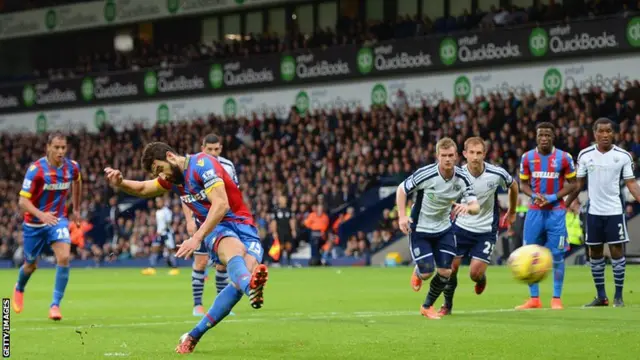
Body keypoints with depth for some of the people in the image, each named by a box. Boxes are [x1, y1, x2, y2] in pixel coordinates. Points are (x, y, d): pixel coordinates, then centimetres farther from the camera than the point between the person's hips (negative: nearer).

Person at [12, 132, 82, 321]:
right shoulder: (36, 169, -21)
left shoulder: (72, 167, -9)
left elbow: (77, 183, 17)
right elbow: (23, 201, -22)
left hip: (58, 219, 2)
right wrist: (41, 215, -38)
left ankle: (55, 305, -14)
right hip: (34, 222, -2)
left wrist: (76, 209, 23)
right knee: (31, 265, 15)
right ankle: (19, 289, 50)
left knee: (64, 257, -22)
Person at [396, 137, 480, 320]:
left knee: (445, 272, -2)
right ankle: (417, 272, 32)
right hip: (419, 229, -4)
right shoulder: (425, 174, -24)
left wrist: (467, 207, -41)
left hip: (443, 229, 4)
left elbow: (476, 206, -16)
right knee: (427, 272, -10)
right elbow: (401, 189, -9)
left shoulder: (462, 178, -13)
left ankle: (427, 306, 24)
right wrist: (402, 215, -21)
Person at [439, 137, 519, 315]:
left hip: (486, 231, -1)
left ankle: (481, 278, 31)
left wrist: (512, 212, 18)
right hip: (461, 227, 1)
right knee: (450, 267, -3)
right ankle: (447, 304, 22)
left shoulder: (497, 174, -16)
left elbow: (513, 186, 7)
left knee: (475, 274, -8)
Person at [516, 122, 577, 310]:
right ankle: (534, 299, 10)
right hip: (535, 211, 2)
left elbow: (571, 184, 1)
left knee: (557, 255, -3)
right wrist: (534, 195, -10)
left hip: (556, 211, -2)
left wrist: (554, 197, -13)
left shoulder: (564, 158, -4)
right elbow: (523, 184, 10)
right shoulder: (527, 157, 3)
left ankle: (556, 298, 5)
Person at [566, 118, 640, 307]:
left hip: (615, 211, -2)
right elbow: (578, 184, 8)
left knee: (617, 251, -3)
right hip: (594, 211, 2)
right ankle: (601, 296, 18)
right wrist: (565, 205, 4)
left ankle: (618, 296, 6)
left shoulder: (623, 156, -3)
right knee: (594, 254, 7)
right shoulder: (585, 155, 1)